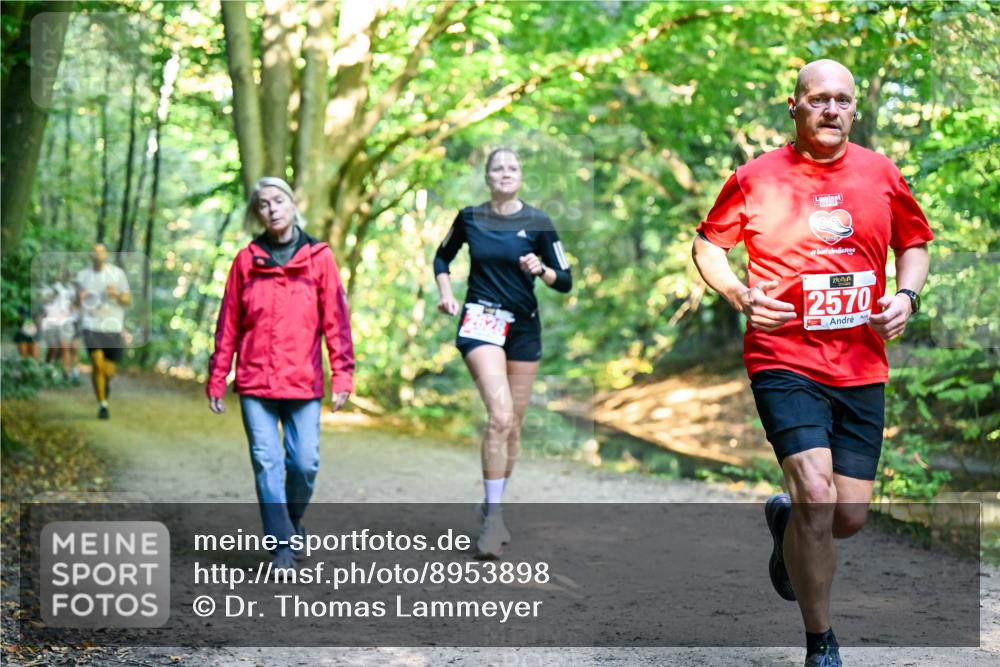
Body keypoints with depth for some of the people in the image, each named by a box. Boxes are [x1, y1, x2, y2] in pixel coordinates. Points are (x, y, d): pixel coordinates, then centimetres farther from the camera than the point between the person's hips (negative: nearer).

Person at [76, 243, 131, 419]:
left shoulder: (117, 273, 1)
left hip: (113, 327, 0)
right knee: (97, 365, -15)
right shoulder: (82, 275, 7)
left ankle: (105, 383, 42)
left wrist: (116, 295, -19)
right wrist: (79, 298, -7)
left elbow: (128, 300, 2)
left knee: (109, 371, 4)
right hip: (92, 327, 0)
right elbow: (78, 301, 18)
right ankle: (102, 405, -2)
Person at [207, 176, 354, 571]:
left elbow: (336, 319, 2)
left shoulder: (318, 257, 4)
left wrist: (342, 374, -4)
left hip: (303, 382, -1)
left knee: (305, 462, -1)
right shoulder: (246, 260, 6)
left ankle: (294, 520, 27)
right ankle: (282, 545, 1)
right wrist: (217, 379, 7)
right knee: (267, 463, -4)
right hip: (255, 382, 1)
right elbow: (228, 324, 8)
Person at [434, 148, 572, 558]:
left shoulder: (537, 223, 1)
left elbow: (565, 281, 1)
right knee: (500, 416, -20)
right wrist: (446, 292, 4)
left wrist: (540, 270, -19)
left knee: (513, 425, 8)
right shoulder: (470, 219, 3)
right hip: (481, 321, -2)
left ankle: (492, 507, 26)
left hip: (524, 327, 2)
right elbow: (442, 257, 20)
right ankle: (494, 517, -17)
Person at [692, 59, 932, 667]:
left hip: (862, 369, 4)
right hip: (785, 362, -4)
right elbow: (707, 245, 8)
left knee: (850, 517, 5)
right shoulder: (758, 178, -2)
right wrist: (741, 296, -9)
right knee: (816, 496, -19)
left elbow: (915, 243, 20)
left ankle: (786, 519, 43)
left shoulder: (882, 175, 7)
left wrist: (907, 296, 0)